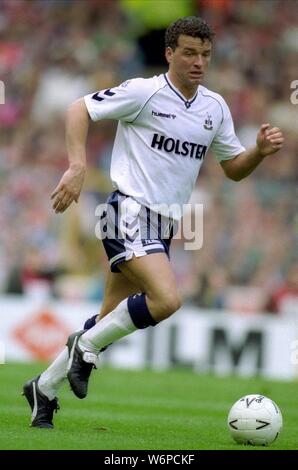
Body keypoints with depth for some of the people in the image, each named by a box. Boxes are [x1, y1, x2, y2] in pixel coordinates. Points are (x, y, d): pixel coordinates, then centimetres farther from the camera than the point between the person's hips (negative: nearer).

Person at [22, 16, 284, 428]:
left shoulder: (216, 108, 11)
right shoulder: (144, 92, -9)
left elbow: (234, 169, 19)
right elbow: (79, 110, -5)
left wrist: (260, 151, -2)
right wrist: (78, 167, -17)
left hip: (163, 225, 7)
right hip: (131, 212, -7)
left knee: (111, 320, 8)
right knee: (167, 299, -26)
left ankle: (44, 389, 23)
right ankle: (87, 347, -5)